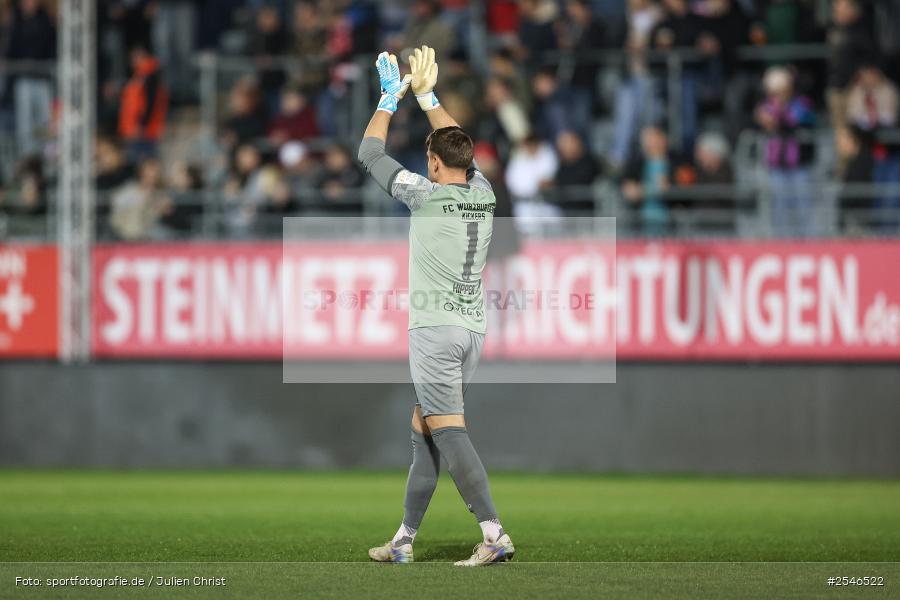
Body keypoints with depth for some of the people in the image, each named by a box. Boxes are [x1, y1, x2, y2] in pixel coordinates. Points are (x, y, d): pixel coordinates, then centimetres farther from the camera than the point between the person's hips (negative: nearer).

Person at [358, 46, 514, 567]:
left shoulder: (427, 195, -9)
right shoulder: (483, 194, 7)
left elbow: (370, 153, 2)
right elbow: (458, 145, 27)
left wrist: (391, 97, 14)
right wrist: (428, 96, 33)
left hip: (435, 329, -7)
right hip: (473, 329, 7)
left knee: (448, 433, -11)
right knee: (425, 432, 14)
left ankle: (495, 536, -22)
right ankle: (405, 540, 18)